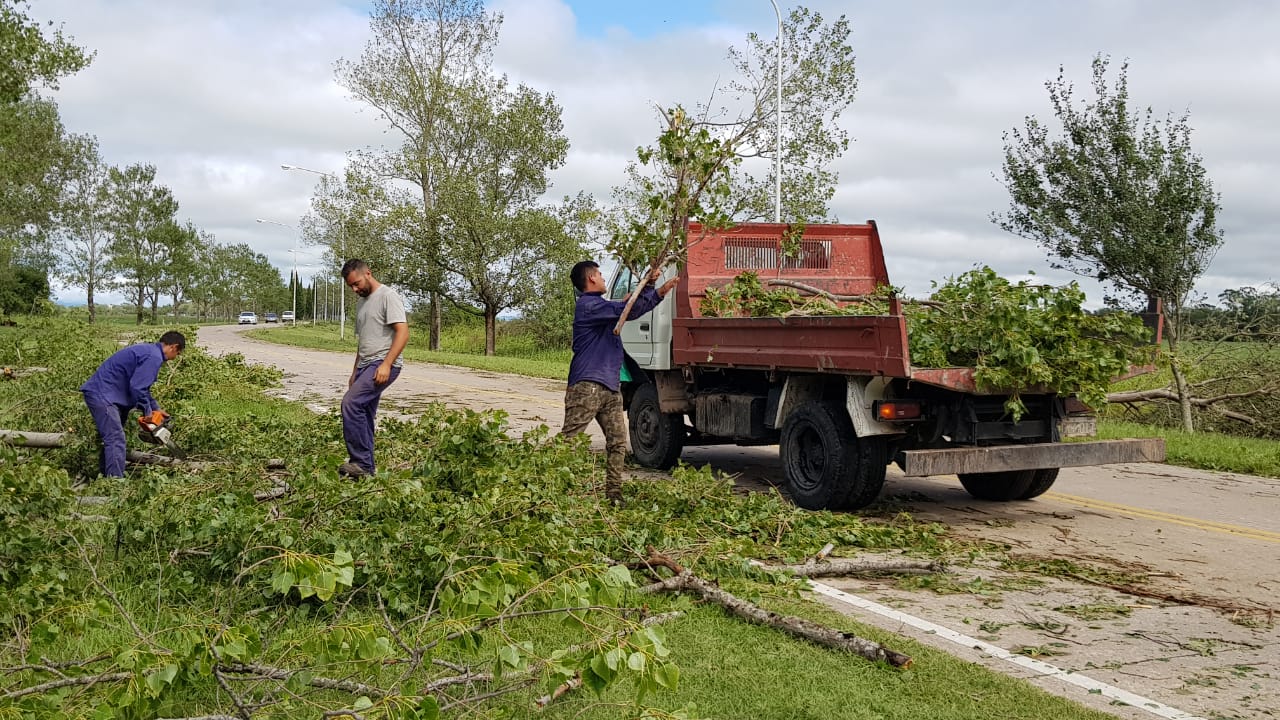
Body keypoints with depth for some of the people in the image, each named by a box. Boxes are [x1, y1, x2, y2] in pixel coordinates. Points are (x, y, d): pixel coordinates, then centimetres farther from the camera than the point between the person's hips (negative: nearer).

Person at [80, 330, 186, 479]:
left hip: (100, 393, 11)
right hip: (102, 395, -11)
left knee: (110, 439, 17)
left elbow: (141, 385, 25)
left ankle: (107, 476, 24)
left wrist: (155, 408, 22)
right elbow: (137, 388, -21)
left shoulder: (148, 350, 17)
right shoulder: (154, 357, -15)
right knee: (116, 440, -14)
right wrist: (147, 413, -7)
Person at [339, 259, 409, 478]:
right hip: (365, 366, 10)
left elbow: (402, 332, -18)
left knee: (351, 403, -23)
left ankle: (362, 463, -21)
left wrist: (386, 364, -25)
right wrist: (355, 372, 25)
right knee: (363, 414, 8)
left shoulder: (388, 296, -10)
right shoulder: (361, 302, 20)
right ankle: (365, 466, 14)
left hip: (382, 366, -10)